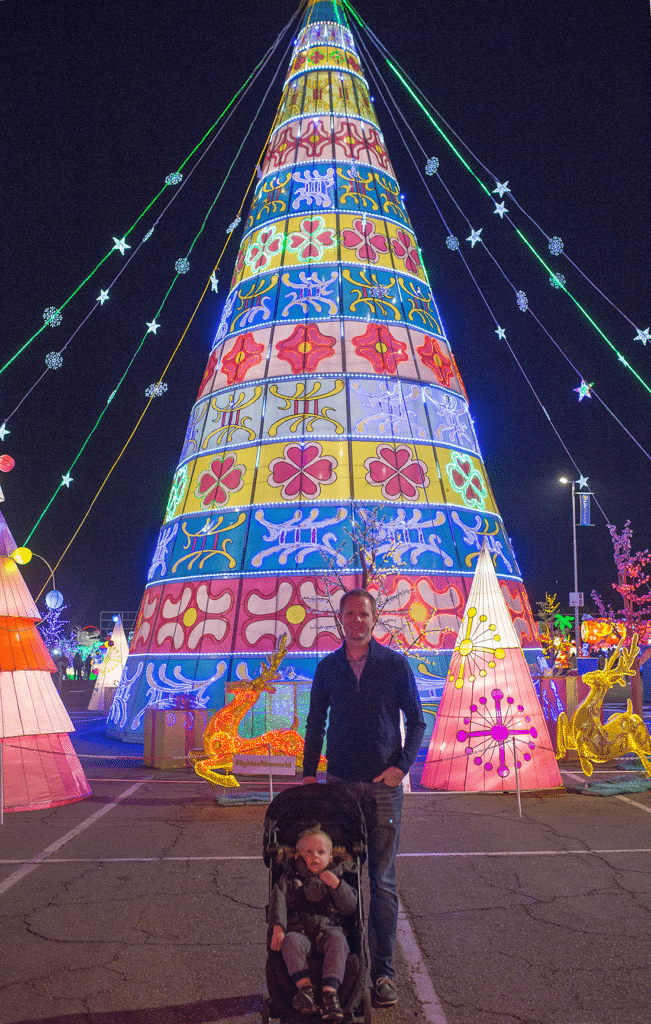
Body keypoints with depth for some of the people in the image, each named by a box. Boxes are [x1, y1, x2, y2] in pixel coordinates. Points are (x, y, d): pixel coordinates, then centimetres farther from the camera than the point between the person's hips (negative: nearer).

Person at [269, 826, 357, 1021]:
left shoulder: (335, 879, 22)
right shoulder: (289, 879, 20)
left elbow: (350, 906, 10)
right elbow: (278, 901, 4)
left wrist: (337, 886, -6)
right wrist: (278, 927, -15)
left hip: (327, 929, 0)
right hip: (298, 930, 0)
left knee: (337, 939, -34)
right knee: (290, 941, -34)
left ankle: (330, 991, -42)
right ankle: (304, 987, -40)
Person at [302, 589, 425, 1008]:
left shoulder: (395, 664, 0)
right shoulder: (327, 668, 5)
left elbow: (417, 722, 4)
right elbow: (315, 724, 13)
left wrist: (402, 765, -9)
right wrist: (308, 773, 6)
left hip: (384, 785, -2)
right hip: (340, 784, 2)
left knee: (382, 882, 3)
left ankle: (383, 970, 15)